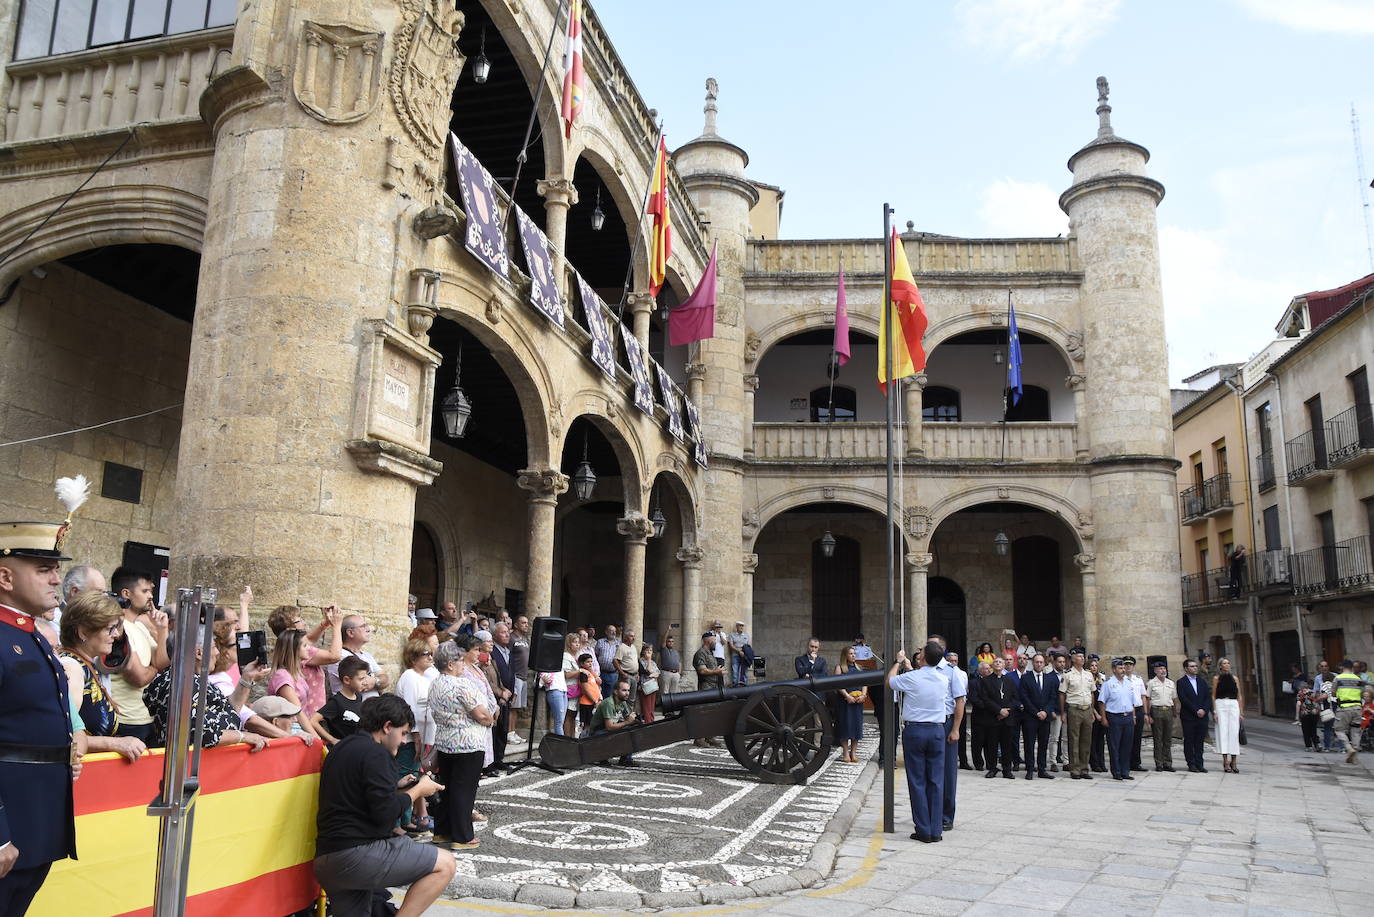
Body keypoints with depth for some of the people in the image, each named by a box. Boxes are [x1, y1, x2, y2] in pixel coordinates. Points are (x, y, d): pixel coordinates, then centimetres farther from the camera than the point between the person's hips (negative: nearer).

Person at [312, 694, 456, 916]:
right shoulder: (376, 753, -12)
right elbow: (385, 813, -17)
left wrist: (406, 790, 19)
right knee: (445, 865, -8)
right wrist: (417, 791, -1)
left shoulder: (342, 748, 19)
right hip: (356, 854, -10)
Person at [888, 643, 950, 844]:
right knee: (936, 781, 7)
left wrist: (898, 662, 23)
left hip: (914, 731, -3)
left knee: (917, 781, 3)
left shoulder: (911, 678, -12)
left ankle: (923, 831, 4)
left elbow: (889, 681, 7)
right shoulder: (944, 680, 1)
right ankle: (936, 830, 10)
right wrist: (911, 668, 33)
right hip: (937, 730, 3)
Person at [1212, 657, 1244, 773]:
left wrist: (1241, 712, 6)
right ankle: (1226, 762, -3)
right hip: (1221, 705, -2)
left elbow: (1239, 696, 12)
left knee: (1234, 733, -2)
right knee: (1223, 732, -5)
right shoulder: (1216, 678, 5)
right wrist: (1214, 711, -6)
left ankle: (1233, 763, 5)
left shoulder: (1234, 678, 12)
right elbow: (1213, 696, 2)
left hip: (1234, 705, 2)